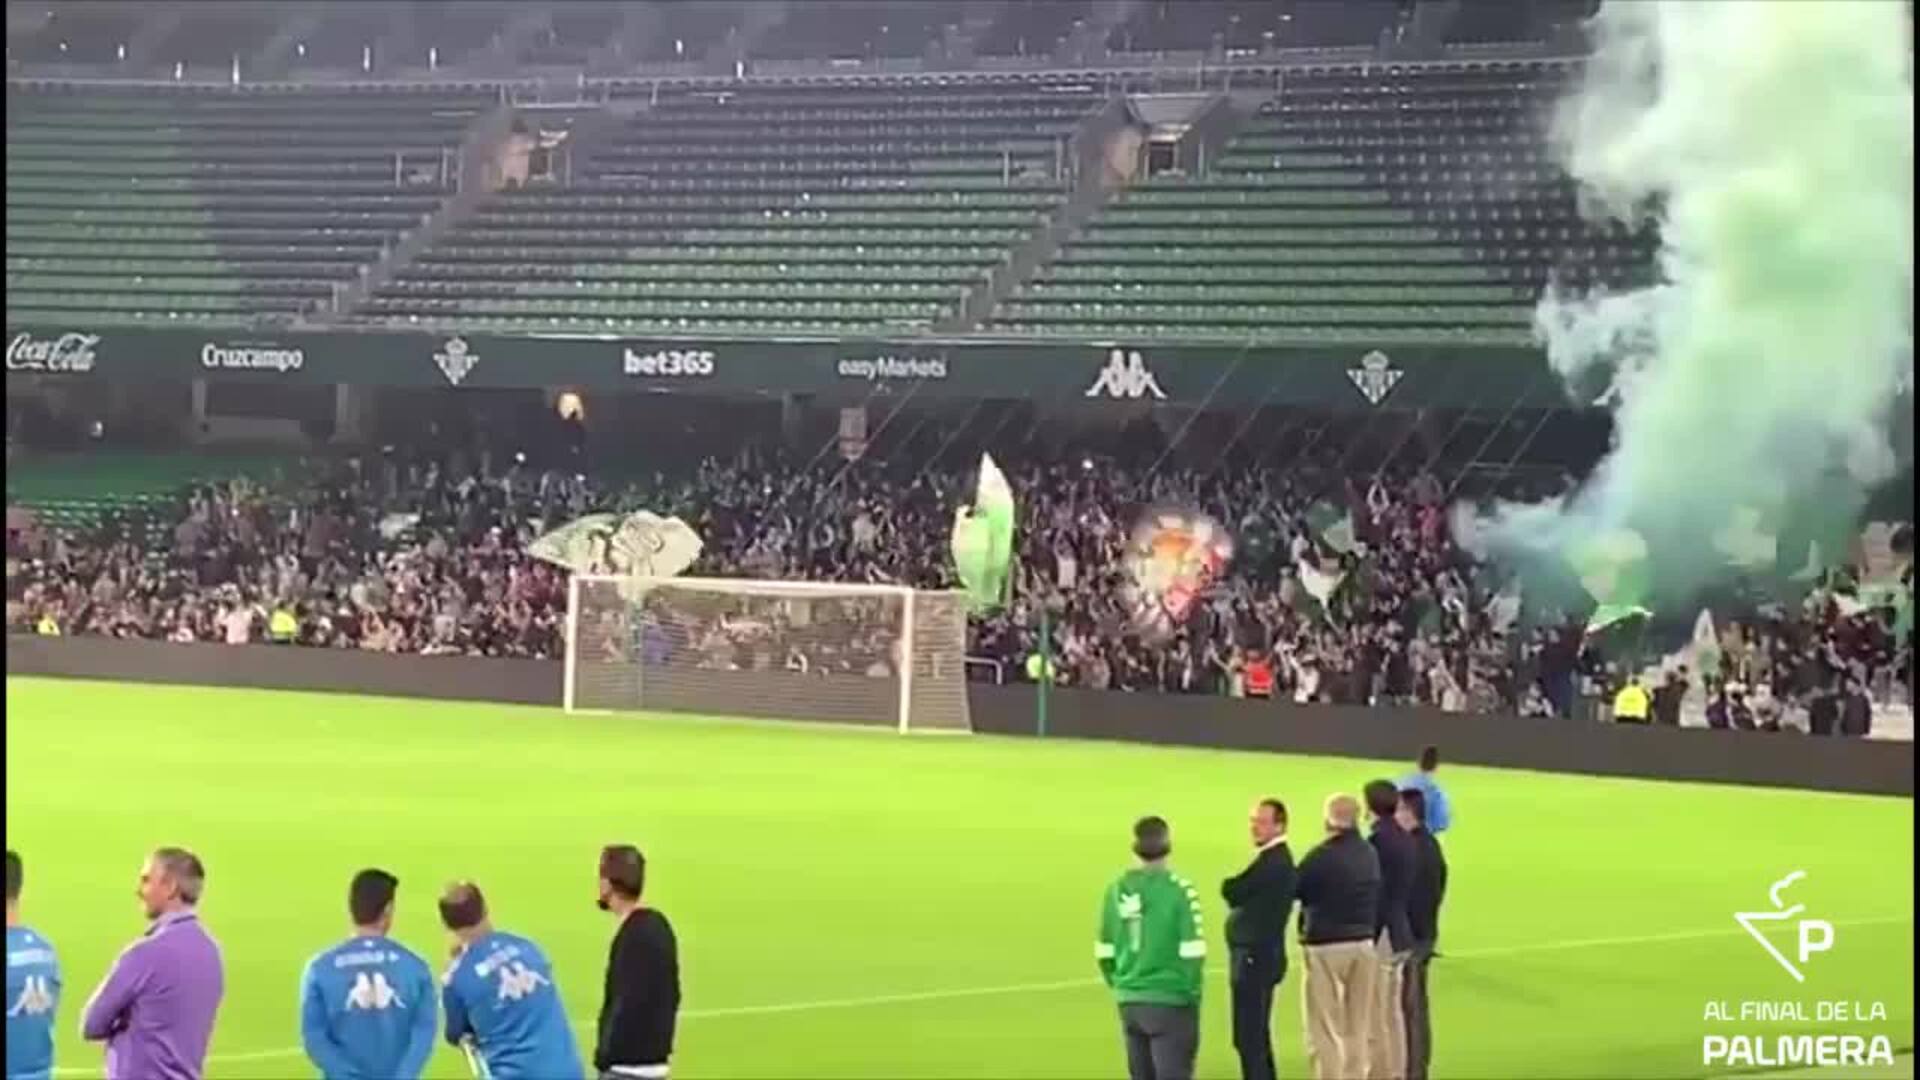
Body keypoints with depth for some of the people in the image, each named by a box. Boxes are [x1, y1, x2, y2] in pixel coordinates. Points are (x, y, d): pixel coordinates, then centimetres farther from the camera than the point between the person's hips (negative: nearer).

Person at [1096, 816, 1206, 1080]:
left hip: (1130, 1003, 5)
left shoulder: (1116, 890, 3)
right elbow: (1192, 953, -12)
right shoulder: (1179, 890, -12)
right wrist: (1192, 995, 1)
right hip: (1170, 1003, -5)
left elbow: (1105, 952, 7)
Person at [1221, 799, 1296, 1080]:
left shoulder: (1273, 862, -17)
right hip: (1258, 956, 11)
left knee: (1249, 1037, -8)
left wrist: (1229, 886, 3)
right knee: (1254, 1036, 18)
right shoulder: (1273, 859, 16)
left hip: (1256, 957, -11)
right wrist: (1236, 890, -1)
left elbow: (1230, 891, -16)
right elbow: (1244, 894, 17)